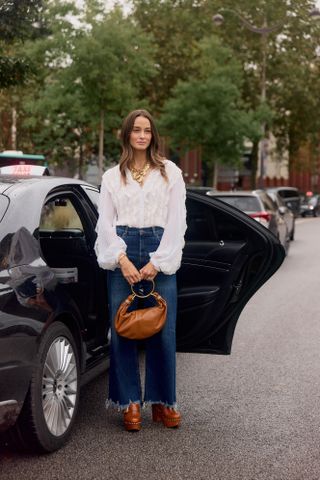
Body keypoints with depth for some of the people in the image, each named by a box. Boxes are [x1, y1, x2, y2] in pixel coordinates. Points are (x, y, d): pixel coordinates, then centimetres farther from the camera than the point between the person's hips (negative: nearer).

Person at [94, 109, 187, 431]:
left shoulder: (170, 172, 10)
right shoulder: (112, 176, 13)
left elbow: (176, 222, 3)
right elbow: (105, 223, 7)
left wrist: (157, 262, -7)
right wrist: (123, 260, -9)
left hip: (160, 254, -1)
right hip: (122, 253, 1)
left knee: (163, 330, -3)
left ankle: (163, 401, 10)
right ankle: (130, 402, 8)